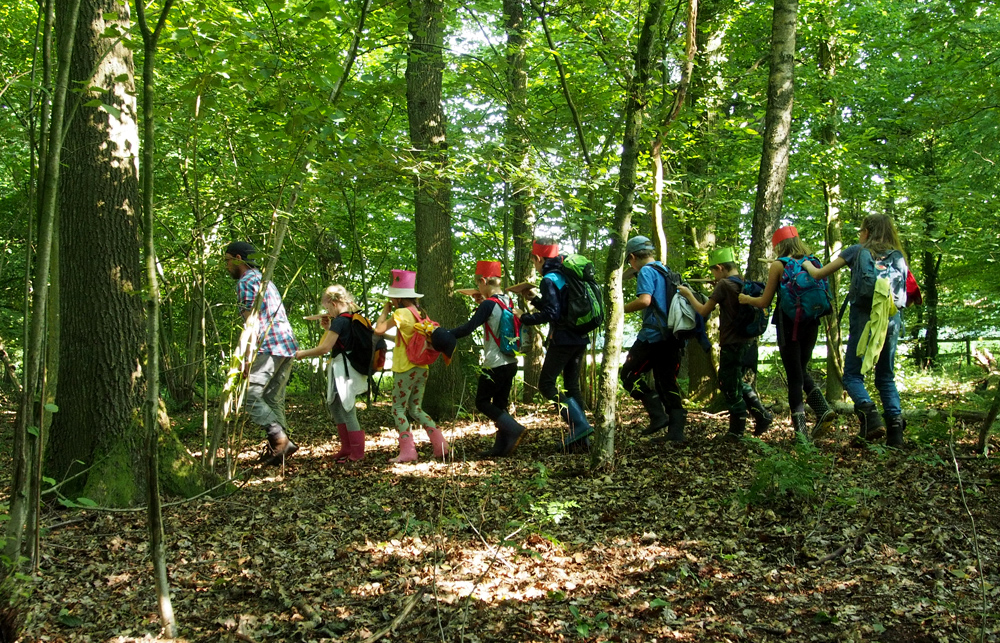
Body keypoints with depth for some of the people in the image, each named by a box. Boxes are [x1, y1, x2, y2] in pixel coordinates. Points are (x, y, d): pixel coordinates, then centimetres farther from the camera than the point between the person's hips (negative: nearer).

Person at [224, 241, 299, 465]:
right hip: (288, 346, 9)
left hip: (269, 346, -9)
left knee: (250, 394, -10)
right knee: (273, 399, 10)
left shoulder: (246, 281, -3)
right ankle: (278, 447, 7)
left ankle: (280, 439, -18)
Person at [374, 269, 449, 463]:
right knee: (415, 409, 15)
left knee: (398, 409, 2)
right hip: (421, 368, 8)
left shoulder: (401, 313, -14)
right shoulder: (420, 313, 10)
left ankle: (407, 452, -2)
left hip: (405, 369, -8)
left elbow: (379, 329, -19)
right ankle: (440, 445, 8)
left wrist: (385, 311, -2)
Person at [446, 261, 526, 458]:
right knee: (500, 404, 13)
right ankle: (501, 447, 12)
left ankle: (513, 428, -11)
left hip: (495, 365, -8)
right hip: (511, 363, 8)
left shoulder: (489, 305, -16)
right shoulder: (508, 302, 8)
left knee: (482, 402, 4)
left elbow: (467, 328, -21)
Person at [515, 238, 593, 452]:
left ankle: (579, 424, -14)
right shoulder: (567, 276, 15)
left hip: (562, 340, -9)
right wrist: (536, 299, 30)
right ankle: (581, 438, 9)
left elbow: (551, 314, -19)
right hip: (580, 338, 9)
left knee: (546, 383, -2)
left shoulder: (549, 280, -11)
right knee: (571, 385, 12)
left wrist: (524, 318, -10)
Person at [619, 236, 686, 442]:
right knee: (668, 382, 11)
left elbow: (644, 300, -22)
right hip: (673, 336, 8)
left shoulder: (646, 271, -7)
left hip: (653, 335, -8)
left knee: (629, 374, 2)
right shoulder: (667, 272, 19)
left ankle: (658, 415, -7)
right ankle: (676, 431, 5)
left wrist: (622, 309, -8)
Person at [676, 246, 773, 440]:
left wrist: (688, 294, 3)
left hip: (732, 345, -8)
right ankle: (762, 415, 15)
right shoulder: (746, 284, 8)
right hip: (748, 343, 8)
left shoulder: (724, 285, -13)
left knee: (730, 387, 3)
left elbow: (704, 311, -10)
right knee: (739, 382, 22)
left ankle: (737, 430, 9)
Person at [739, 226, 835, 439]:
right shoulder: (812, 262, 8)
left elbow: (764, 302, -2)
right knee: (802, 370, 20)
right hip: (811, 323, 5)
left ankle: (801, 428, -1)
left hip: (789, 324, -5)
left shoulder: (778, 265, -5)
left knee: (794, 375, 1)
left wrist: (746, 299, 16)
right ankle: (823, 409, 0)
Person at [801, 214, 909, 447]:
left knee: (852, 374, 2)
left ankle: (869, 414, -23)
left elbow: (818, 274, 8)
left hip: (864, 316, -4)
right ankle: (895, 424, -2)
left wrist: (807, 264, 26)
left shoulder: (857, 251, 5)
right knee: (886, 377, 12)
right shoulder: (898, 257, 14)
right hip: (891, 319, 4)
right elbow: (907, 292, 15)